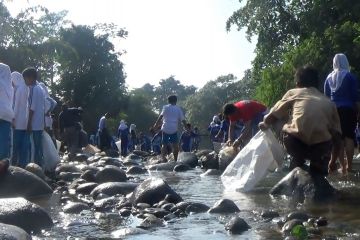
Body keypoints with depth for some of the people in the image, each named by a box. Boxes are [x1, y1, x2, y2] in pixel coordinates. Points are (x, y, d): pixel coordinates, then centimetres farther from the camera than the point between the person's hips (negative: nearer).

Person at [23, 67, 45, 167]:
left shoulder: (33, 89, -11)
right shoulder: (40, 89, 16)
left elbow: (32, 108, -16)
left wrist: (29, 123, -16)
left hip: (35, 123, -9)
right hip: (40, 123, 9)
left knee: (35, 147, -7)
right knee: (39, 146, 10)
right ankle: (40, 166, 12)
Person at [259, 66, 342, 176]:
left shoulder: (293, 92, 22)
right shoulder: (328, 102, 27)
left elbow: (270, 118, 21)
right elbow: (336, 134, 21)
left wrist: (265, 125, 43)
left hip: (295, 142, -2)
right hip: (321, 147, 2)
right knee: (318, 170, 31)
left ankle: (297, 163, 26)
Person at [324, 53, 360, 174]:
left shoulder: (329, 78, 9)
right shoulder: (350, 77, -4)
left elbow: (326, 96, 12)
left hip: (334, 110, 4)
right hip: (348, 110, -4)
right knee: (349, 136, -2)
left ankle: (343, 166, 3)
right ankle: (349, 166, -6)